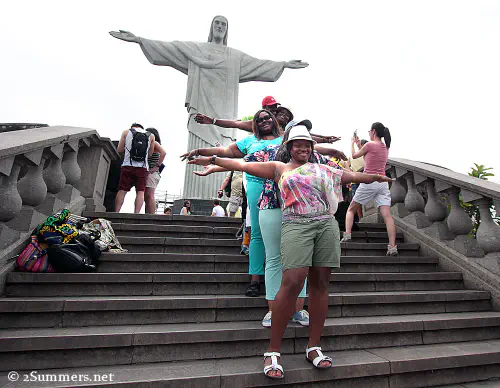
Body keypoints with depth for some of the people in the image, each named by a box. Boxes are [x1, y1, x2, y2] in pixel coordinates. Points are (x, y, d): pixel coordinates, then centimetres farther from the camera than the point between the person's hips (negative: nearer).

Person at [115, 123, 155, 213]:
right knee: (140, 192, -3)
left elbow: (119, 149, 11)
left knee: (122, 191, 0)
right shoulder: (151, 136, 13)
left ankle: (116, 213, -7)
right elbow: (150, 154, 12)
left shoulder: (126, 132, 11)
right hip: (143, 167, 0)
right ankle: (136, 213, -13)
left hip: (128, 166, 0)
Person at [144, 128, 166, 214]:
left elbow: (163, 153, -19)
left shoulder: (154, 143, 0)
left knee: (149, 195, -16)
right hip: (148, 172, 10)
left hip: (152, 172, -10)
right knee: (146, 197, 6)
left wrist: (157, 166, -19)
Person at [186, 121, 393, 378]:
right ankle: (272, 352, -3)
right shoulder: (279, 168, 15)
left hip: (326, 225, 4)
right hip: (296, 225, -4)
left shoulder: (322, 169, 22)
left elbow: (350, 176, 32)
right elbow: (243, 165, 13)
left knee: (320, 283, 3)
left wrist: (375, 177, 35)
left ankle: (313, 347, 17)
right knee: (292, 282, -16)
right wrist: (212, 159, 11)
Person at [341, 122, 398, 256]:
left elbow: (354, 155, 10)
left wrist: (352, 143, 27)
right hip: (383, 183, 6)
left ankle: (347, 235, 1)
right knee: (387, 215, -4)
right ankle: (392, 247, -9)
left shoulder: (370, 144, -5)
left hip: (369, 181, -6)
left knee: (351, 210, 10)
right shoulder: (385, 147, 16)